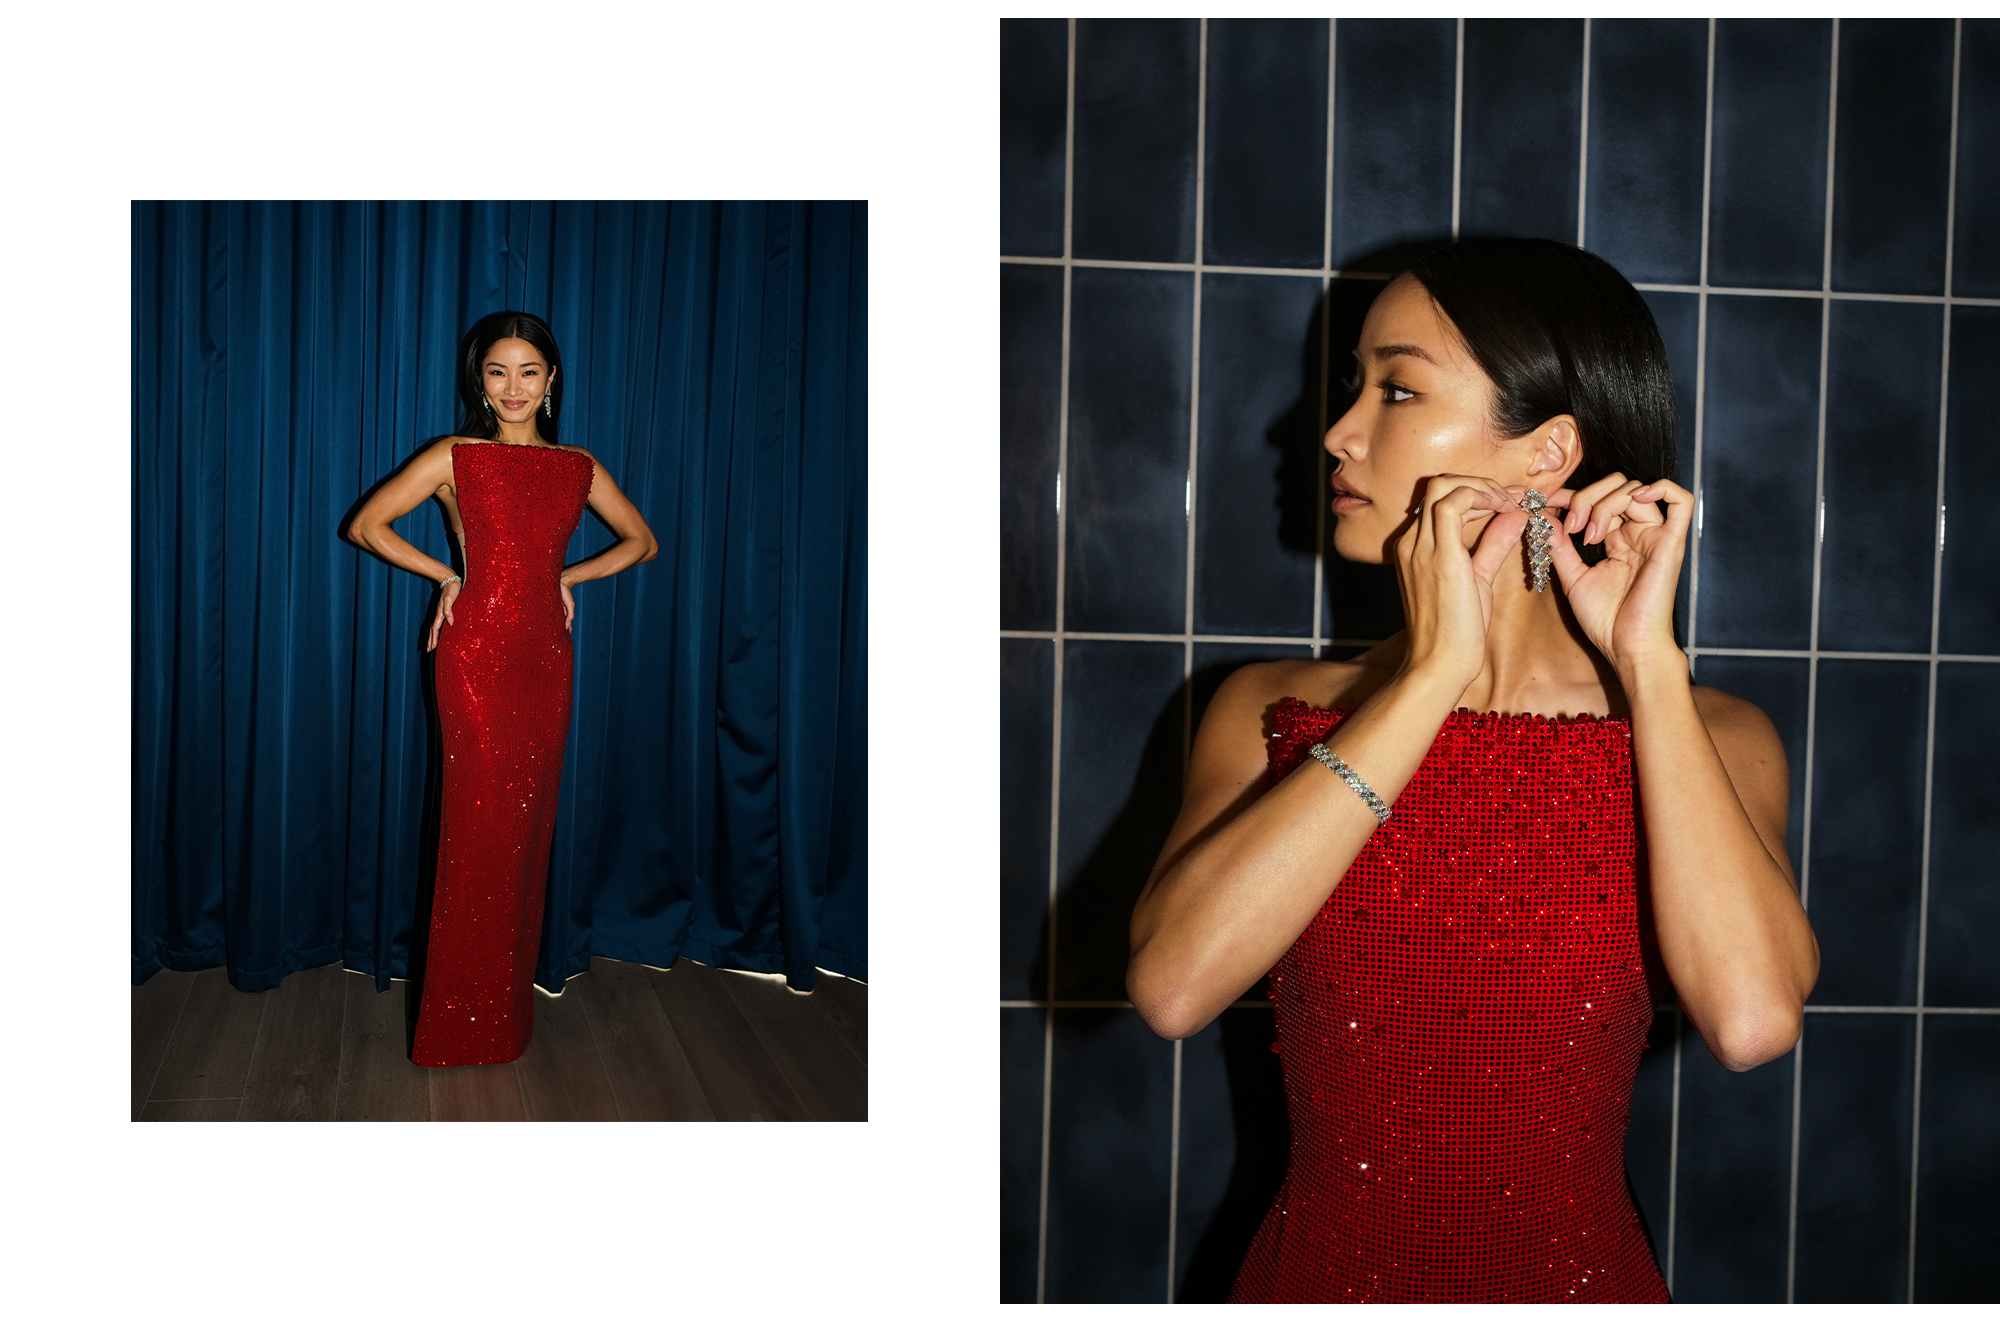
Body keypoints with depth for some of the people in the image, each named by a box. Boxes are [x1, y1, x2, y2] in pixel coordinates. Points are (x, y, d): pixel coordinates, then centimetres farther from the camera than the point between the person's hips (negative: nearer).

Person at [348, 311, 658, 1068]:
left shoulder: (578, 467, 9)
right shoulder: (455, 459, 0)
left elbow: (641, 541, 19)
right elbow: (367, 524, 2)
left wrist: (568, 576, 8)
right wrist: (446, 577, 0)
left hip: (546, 660, 4)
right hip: (477, 656, -3)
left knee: (529, 824, 7)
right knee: (481, 825, -3)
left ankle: (512, 1010, 19)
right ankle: (465, 1024, 8)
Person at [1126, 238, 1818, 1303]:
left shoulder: (1706, 738, -6)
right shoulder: (1272, 713, -4)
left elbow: (1751, 1018, -24)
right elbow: (1172, 985, -22)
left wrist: (1646, 661, -17)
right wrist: (1433, 672, -21)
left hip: (1577, 1278, 0)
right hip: (1316, 1274, 1)